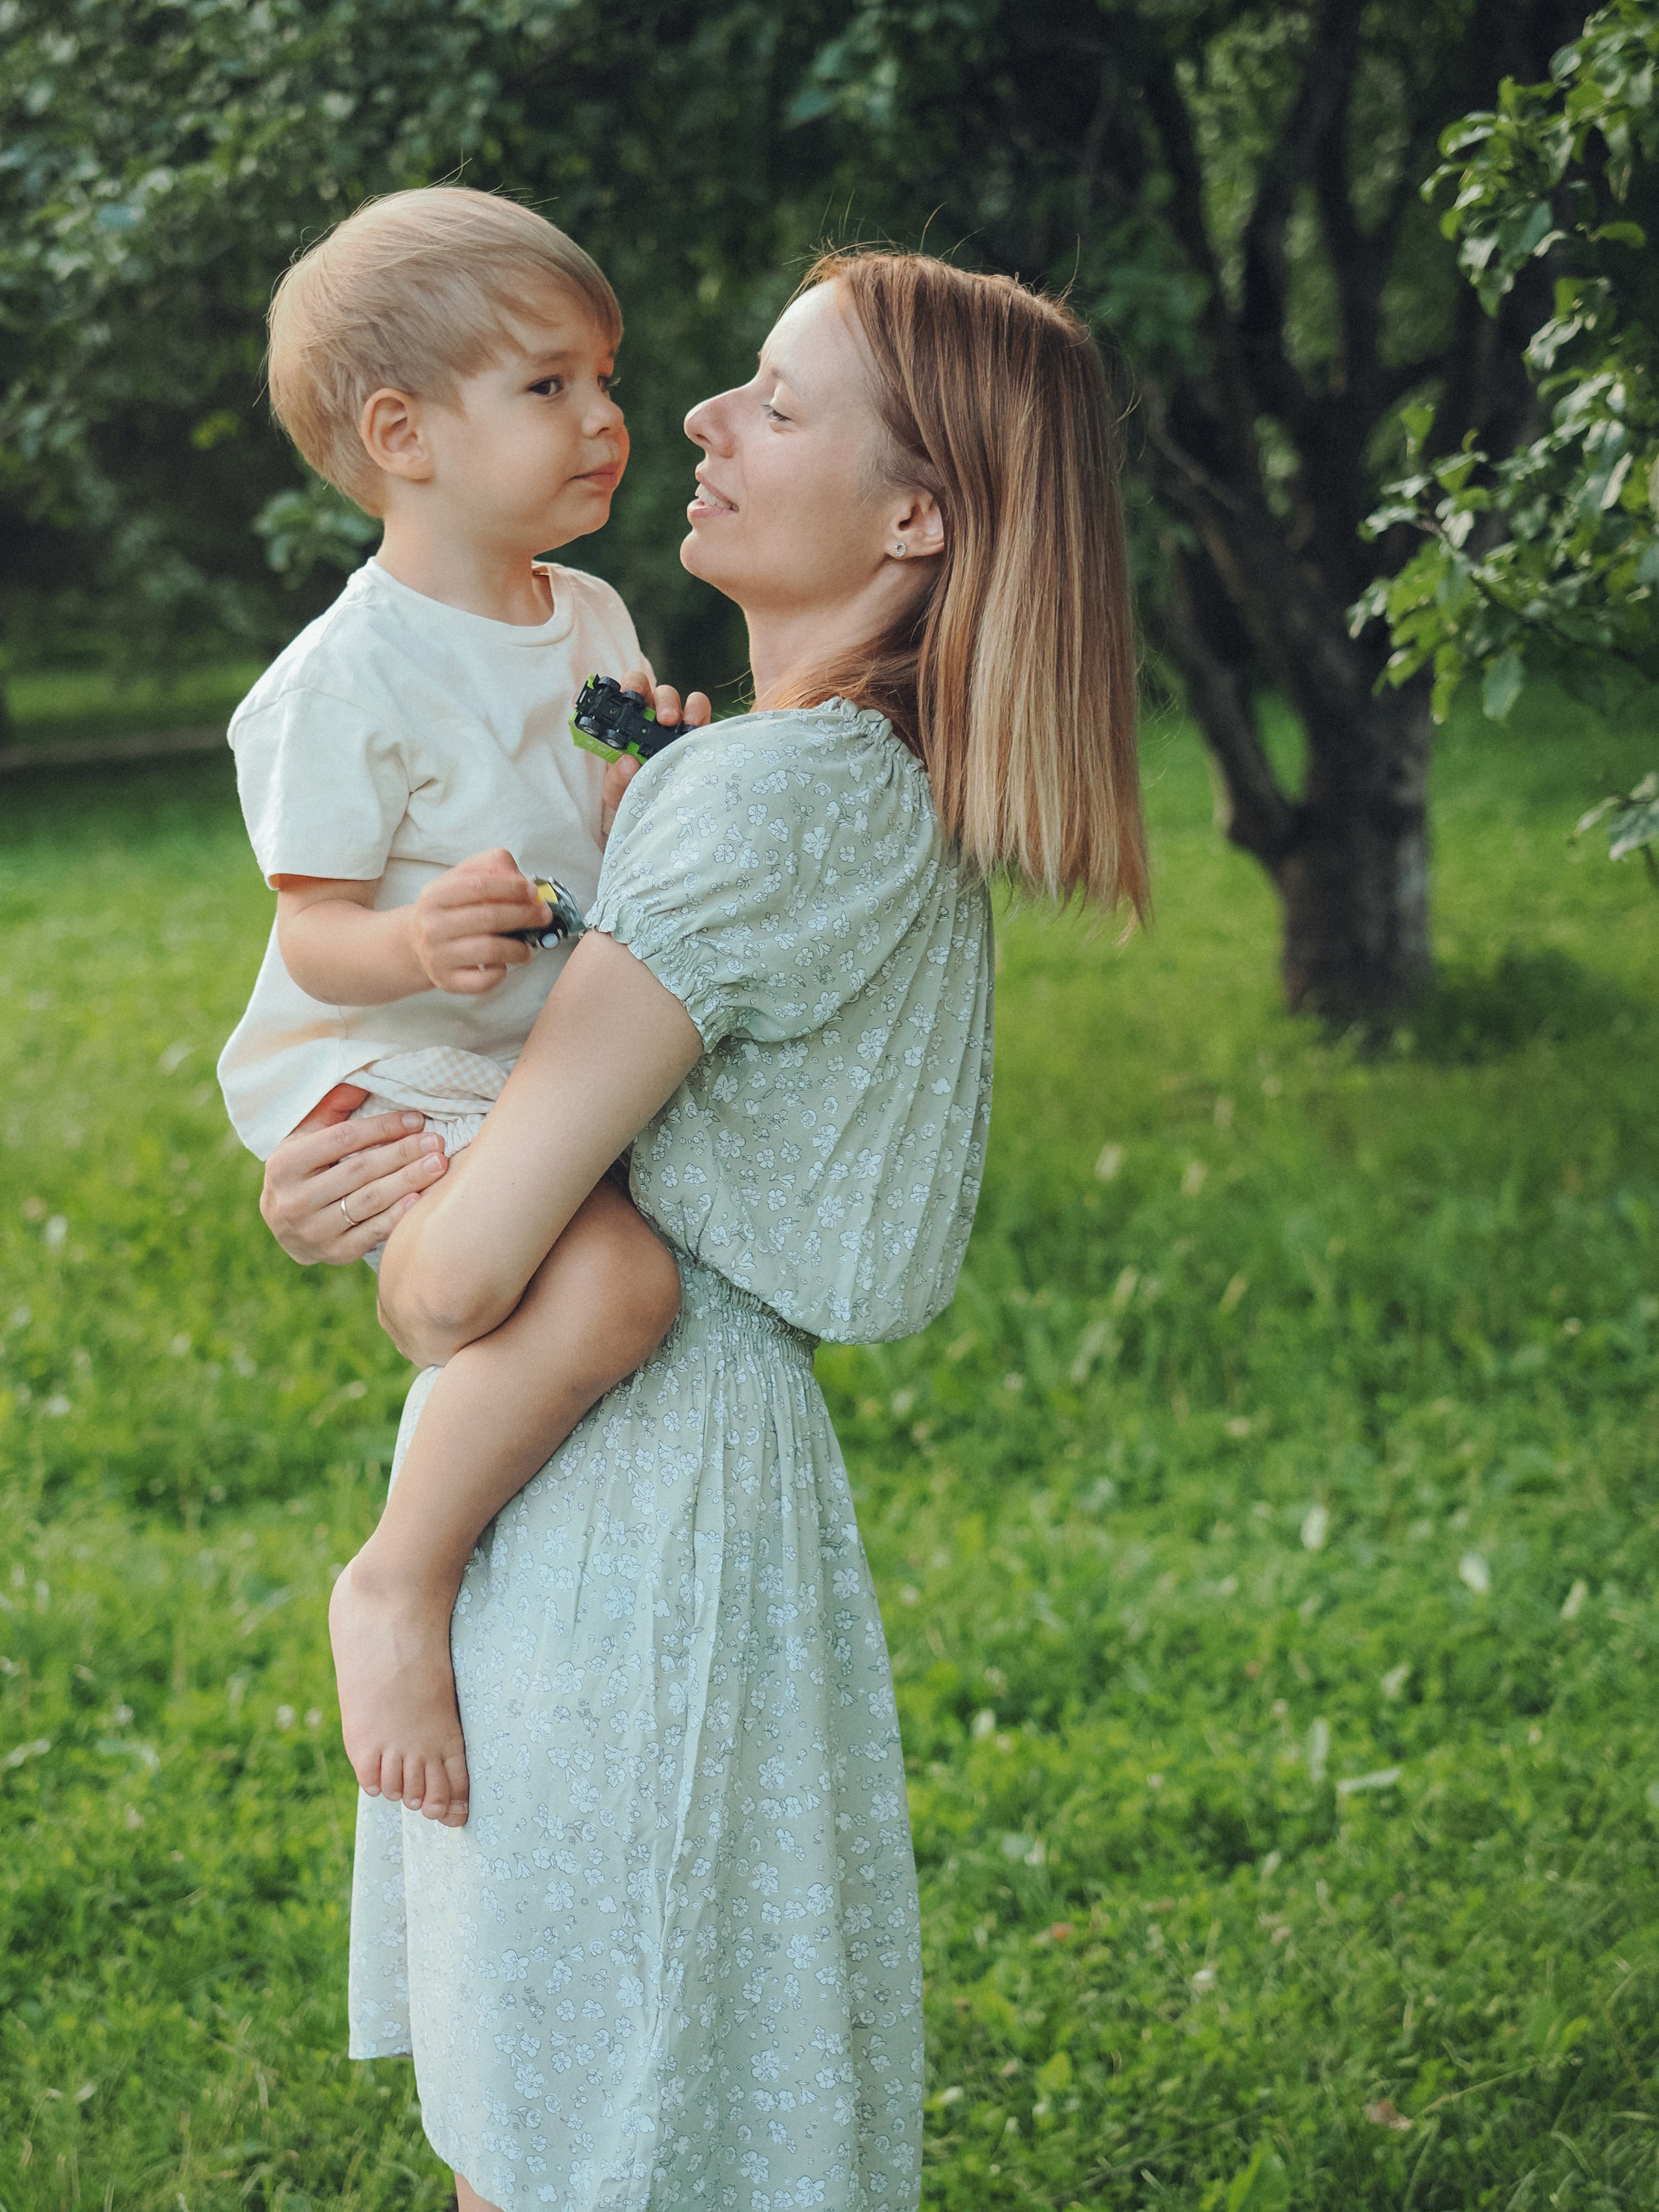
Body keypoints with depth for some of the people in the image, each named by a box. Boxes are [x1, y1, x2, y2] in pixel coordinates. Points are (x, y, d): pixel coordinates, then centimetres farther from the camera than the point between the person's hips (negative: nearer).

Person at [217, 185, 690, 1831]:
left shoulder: (594, 626, 9)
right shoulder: (349, 679, -17)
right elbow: (313, 933, -17)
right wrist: (414, 945, -38)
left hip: (552, 1073, 9)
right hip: (373, 1083, -9)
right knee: (613, 1276, -31)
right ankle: (399, 1581, -16)